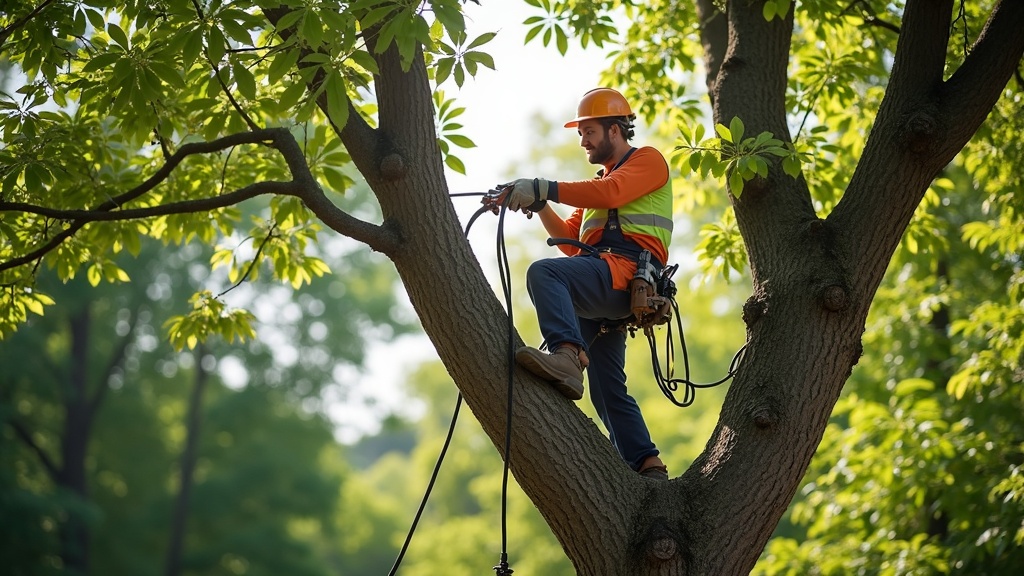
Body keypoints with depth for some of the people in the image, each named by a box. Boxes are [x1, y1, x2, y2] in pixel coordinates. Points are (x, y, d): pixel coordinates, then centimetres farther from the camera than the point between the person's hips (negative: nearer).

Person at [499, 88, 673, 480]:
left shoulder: (648, 160, 9)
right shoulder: (601, 179, 36)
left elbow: (611, 194, -14)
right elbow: (570, 241, 27)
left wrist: (544, 189, -21)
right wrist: (540, 206, 9)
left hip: (626, 271, -9)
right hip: (599, 299, 9)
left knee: (543, 272, -33)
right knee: (607, 391, 5)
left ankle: (567, 356, -55)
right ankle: (649, 470, 4)